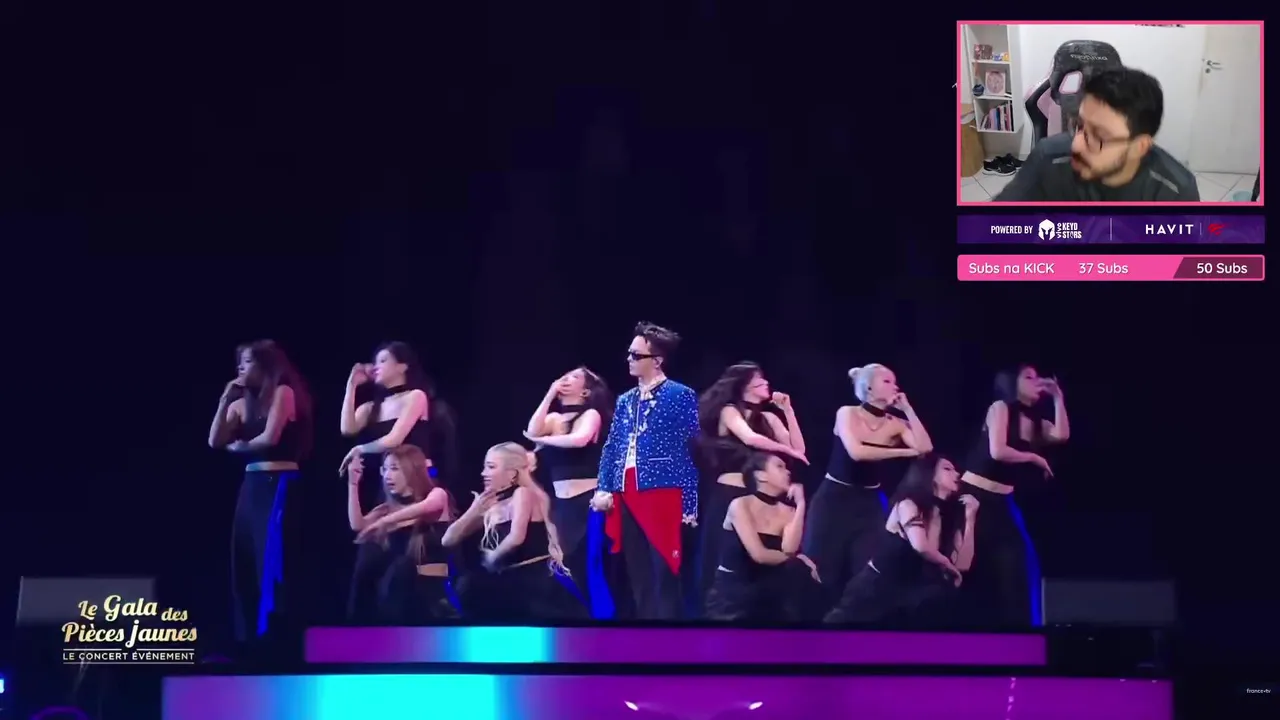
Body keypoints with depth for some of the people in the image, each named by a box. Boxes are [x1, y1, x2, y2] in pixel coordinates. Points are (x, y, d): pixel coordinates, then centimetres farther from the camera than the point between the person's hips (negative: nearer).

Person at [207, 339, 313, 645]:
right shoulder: (242, 402, 14)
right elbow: (215, 441, 5)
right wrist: (225, 399, 0)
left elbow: (270, 438, -13)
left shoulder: (282, 392, -4)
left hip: (278, 485, -8)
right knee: (245, 565, 6)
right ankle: (249, 640, 11)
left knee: (271, 564, -9)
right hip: (251, 485, 8)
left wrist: (239, 446, 5)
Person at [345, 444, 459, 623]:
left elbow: (425, 508, -22)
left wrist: (384, 521, -30)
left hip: (431, 584, -5)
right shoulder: (392, 507, 17)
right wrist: (353, 483, 2)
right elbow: (357, 525, 3)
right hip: (398, 586, 5)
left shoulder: (437, 495, 2)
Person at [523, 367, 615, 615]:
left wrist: (544, 440, -7)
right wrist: (549, 395, -4)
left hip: (586, 498, -6)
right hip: (561, 501, 6)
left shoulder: (591, 414, -2)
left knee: (591, 563, -6)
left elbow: (579, 439, -22)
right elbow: (532, 432, -6)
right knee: (568, 563, 6)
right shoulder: (554, 418, 13)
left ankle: (601, 612, 0)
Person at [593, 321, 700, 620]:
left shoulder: (680, 396, -2)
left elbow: (691, 451, -5)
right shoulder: (625, 400, 17)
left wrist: (689, 505, -9)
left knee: (664, 576, -7)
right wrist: (604, 489, 4)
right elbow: (610, 448, 18)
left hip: (662, 494, -7)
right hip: (626, 497, 7)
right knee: (638, 578, 10)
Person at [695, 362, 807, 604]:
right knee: (724, 563, -2)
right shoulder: (729, 411, -3)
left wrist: (788, 410, 1)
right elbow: (749, 438, -22)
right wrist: (788, 450, -12)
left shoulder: (768, 417, 12)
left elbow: (799, 449, 3)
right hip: (729, 496, -5)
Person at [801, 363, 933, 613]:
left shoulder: (895, 424, 1)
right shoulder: (847, 414, -9)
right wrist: (904, 452, -18)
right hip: (834, 500, -4)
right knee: (823, 571, 0)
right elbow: (856, 452, -25)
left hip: (869, 504, 4)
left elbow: (925, 448, -14)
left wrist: (907, 409, -11)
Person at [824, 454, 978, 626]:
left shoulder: (948, 515, 5)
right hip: (874, 587, -6)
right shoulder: (907, 505, -12)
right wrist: (946, 563, -12)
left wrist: (969, 517, -5)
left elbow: (962, 565, -4)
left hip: (907, 592, 6)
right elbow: (921, 547, -30)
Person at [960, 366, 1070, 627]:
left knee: (1015, 568, 2)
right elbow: (997, 452, -19)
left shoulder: (1036, 420, 11)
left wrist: (1057, 398, -4)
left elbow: (1061, 436, -10)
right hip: (975, 496, -7)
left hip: (1001, 502, 7)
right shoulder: (1000, 408, -7)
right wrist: (1034, 458, -5)